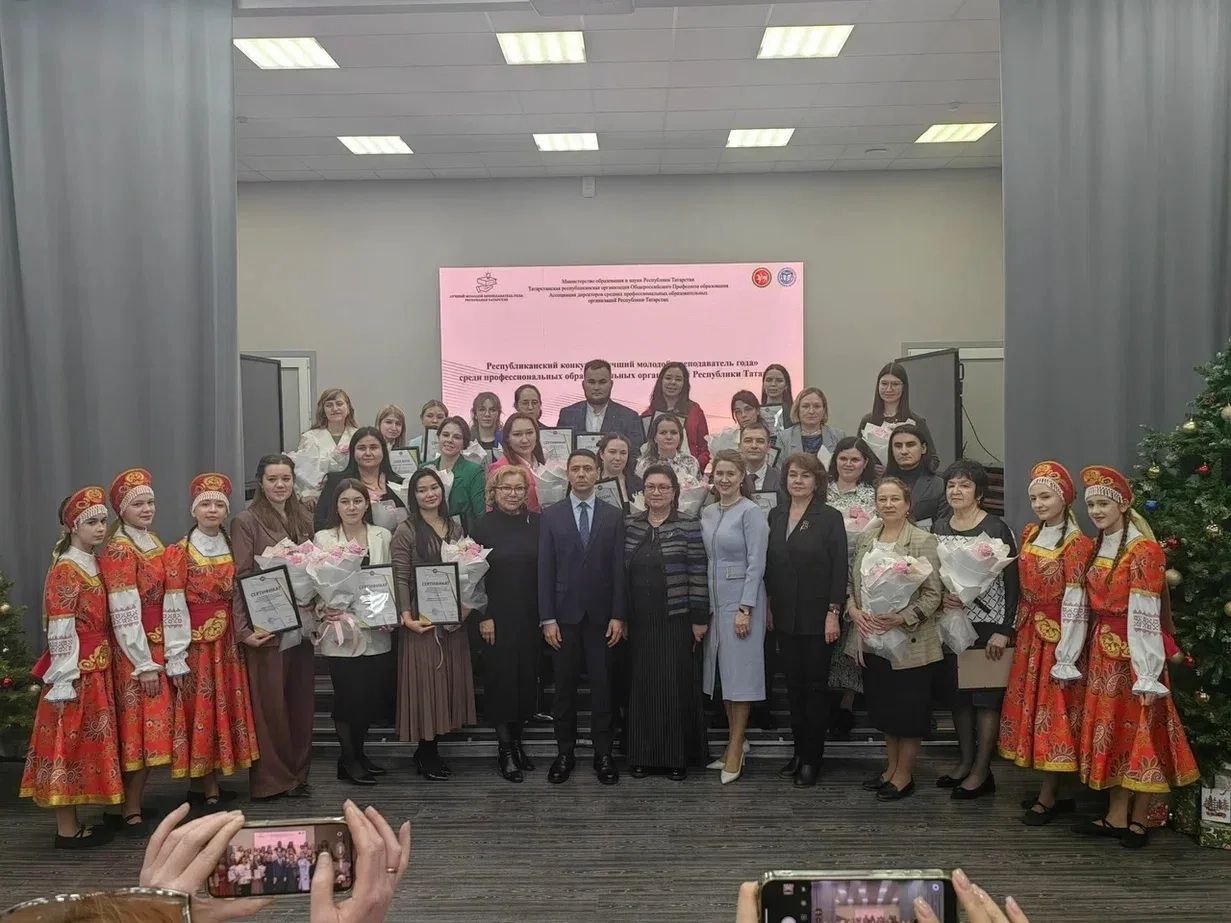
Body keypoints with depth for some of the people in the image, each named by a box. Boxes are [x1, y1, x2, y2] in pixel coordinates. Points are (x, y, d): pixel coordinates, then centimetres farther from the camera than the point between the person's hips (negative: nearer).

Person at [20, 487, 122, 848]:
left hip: (97, 668, 8)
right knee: (69, 744, -1)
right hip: (76, 670, -8)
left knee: (85, 742, 13)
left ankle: (73, 822, 21)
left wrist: (101, 667, 14)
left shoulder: (93, 564, 11)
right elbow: (60, 630, -17)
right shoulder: (65, 569, -13)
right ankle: (67, 829, 7)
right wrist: (66, 679, -19)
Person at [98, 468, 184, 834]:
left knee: (154, 730, 11)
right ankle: (130, 812, 9)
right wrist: (144, 664, -17)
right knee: (140, 731, -2)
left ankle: (133, 802, 22)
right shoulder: (118, 550, -13)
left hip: (161, 649, 8)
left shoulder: (153, 542, 11)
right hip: (136, 653, -8)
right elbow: (124, 614, -17)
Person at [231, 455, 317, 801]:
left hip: (301, 625, 6)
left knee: (301, 702, 10)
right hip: (266, 628, -5)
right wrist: (243, 630, -17)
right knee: (269, 704, 0)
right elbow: (239, 578, -10)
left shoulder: (303, 519, 12)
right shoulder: (246, 522, -5)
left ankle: (298, 775, 22)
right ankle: (271, 779, 12)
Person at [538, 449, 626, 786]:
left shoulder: (613, 516, 4)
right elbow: (545, 569, 1)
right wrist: (547, 618, -5)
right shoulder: (551, 515, 4)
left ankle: (603, 754, 15)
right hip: (564, 614, 0)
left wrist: (618, 616, -4)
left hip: (601, 615, 0)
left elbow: (619, 568, 2)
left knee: (602, 686, 4)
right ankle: (565, 753, 18)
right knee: (564, 688, 7)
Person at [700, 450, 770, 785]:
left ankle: (736, 747, 7)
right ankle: (737, 740, 21)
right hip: (714, 599, 7)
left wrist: (745, 608, -17)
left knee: (739, 669, -1)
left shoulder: (751, 512, -9)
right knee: (721, 669, 10)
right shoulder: (707, 513, 11)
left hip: (742, 599, -7)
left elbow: (756, 563, -13)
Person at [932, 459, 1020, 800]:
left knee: (986, 697, 1)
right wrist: (940, 596, -9)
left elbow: (1012, 582, -10)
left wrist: (1004, 630, -14)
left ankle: (981, 771, 10)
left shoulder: (996, 529, -8)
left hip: (987, 625, -5)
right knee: (957, 694, 13)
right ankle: (965, 762, 26)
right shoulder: (938, 528, 6)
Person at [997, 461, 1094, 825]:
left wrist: (1066, 651, -18)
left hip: (1056, 635, -7)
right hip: (1029, 633, 7)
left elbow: (1074, 601, -16)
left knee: (1054, 711, 0)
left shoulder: (1077, 543, -14)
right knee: (1030, 707, 11)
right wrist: (1018, 629, 10)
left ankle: (1048, 797, 9)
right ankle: (1048, 790, 22)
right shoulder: (1029, 534, 7)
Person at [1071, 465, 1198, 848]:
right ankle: (1116, 815, 20)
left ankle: (1139, 819, 15)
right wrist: (1069, 657, 12)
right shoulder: (1097, 548, 9)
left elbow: (1145, 615, -18)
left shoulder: (1143, 550, -15)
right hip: (1103, 650, 8)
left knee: (1141, 730, 3)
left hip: (1134, 650, -7)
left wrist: (1147, 673, -20)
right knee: (1111, 728, 11)